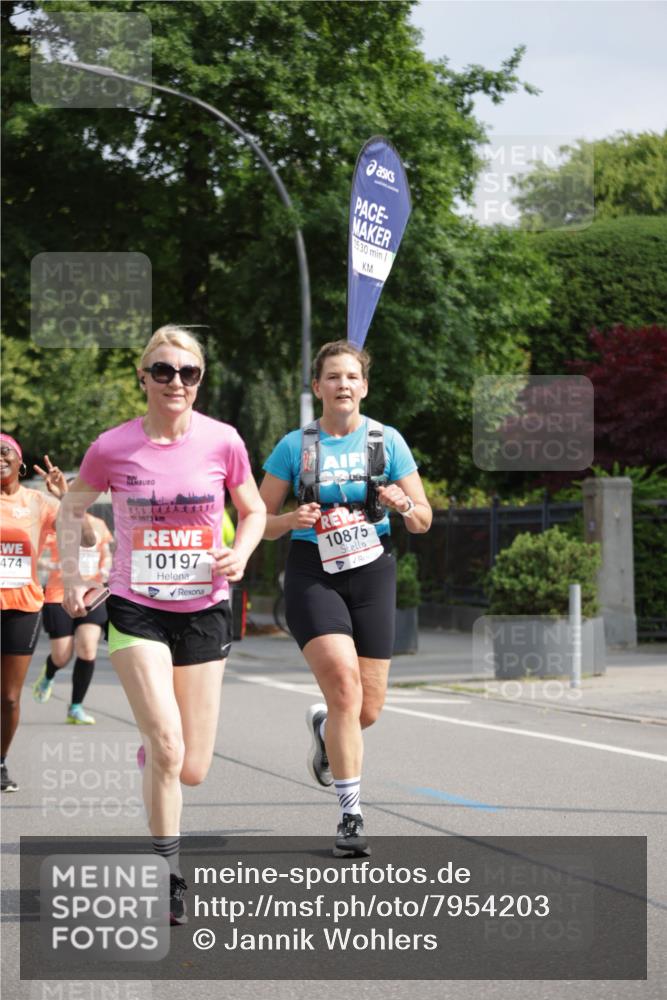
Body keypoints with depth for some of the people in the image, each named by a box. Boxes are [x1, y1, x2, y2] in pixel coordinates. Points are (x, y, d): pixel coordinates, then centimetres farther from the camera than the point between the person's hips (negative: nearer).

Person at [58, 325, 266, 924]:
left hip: (204, 611, 2)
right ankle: (167, 874, -5)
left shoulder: (222, 442, -5)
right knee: (167, 744, -20)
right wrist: (72, 579, 2)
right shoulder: (113, 447, -7)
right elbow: (72, 510, 11)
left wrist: (239, 554, -9)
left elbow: (253, 510, 10)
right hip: (135, 610, -2)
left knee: (192, 770, 4)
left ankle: (150, 754, 41)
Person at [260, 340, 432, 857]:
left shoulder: (387, 441, 4)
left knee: (369, 709, 3)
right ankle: (351, 815, -13)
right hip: (313, 576, -2)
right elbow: (260, 520, 6)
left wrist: (403, 504, -16)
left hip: (372, 575, 2)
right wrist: (291, 519, -15)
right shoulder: (295, 446, 1)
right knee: (344, 684, -21)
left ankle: (325, 727, 41)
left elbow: (424, 521, 6)